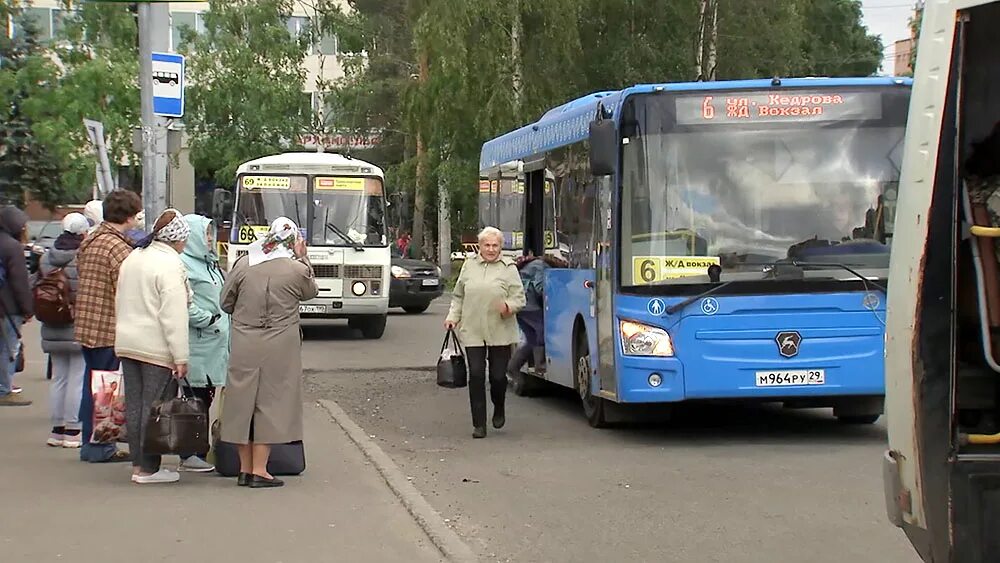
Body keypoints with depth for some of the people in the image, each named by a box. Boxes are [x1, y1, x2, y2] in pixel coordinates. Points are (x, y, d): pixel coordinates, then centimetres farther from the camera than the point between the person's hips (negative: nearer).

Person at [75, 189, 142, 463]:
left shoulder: (88, 241, 11)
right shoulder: (118, 248, -18)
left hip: (85, 325, 9)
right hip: (108, 329, -9)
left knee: (92, 385, 16)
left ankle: (90, 444, 24)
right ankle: (101, 447, 5)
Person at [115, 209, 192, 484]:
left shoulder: (133, 258, 12)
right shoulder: (170, 265, -15)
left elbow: (120, 302, 20)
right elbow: (174, 315, -19)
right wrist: (181, 357, -18)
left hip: (127, 344, 8)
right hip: (157, 348, -8)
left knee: (134, 405, 11)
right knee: (154, 408, -2)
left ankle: (137, 463, 18)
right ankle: (148, 469, 2)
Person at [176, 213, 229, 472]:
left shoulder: (211, 263, 18)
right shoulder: (184, 264, -11)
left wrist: (224, 322, 16)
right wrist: (208, 319, -16)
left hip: (216, 341, 9)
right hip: (197, 343, -9)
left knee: (206, 397, 11)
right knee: (196, 397, -5)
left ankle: (200, 451, 17)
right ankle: (189, 455, 0)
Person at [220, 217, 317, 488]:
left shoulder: (243, 264, -2)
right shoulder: (297, 269, -8)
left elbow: (226, 302, 6)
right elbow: (310, 292, 13)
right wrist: (302, 258, 14)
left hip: (244, 346, 3)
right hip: (280, 348, -3)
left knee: (244, 401, 11)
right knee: (271, 402, 4)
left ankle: (245, 468, 17)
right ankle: (259, 470, 2)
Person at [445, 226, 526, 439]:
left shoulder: (508, 268, 3)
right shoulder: (469, 266, 11)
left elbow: (519, 298, 0)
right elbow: (458, 296, 19)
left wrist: (509, 306, -20)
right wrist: (453, 316, 8)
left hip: (500, 332, -2)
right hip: (472, 332, 2)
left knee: (498, 375, 1)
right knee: (476, 375, -3)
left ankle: (499, 409, 32)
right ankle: (479, 424, 4)